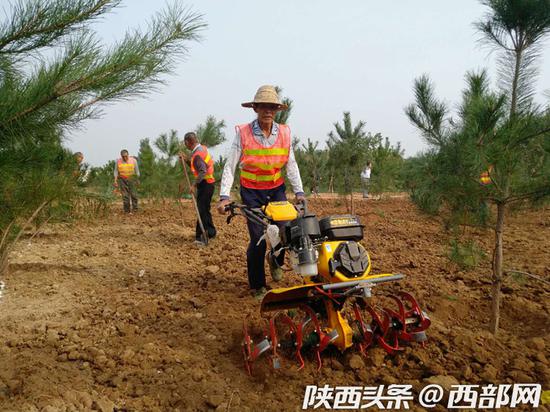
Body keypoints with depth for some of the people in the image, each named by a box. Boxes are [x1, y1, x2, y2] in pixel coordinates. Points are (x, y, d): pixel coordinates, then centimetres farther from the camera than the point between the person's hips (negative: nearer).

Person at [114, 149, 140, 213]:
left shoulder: (133, 160, -2)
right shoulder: (118, 161, 1)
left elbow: (137, 171, 5)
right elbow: (116, 171, 5)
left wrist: (138, 180, 6)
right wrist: (115, 181, -3)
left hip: (131, 179, 0)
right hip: (122, 180, 1)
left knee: (133, 194, -8)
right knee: (125, 195, -4)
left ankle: (135, 208, 1)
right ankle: (127, 210, 1)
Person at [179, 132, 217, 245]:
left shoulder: (197, 154, -20)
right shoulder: (202, 148, 10)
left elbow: (203, 171, -32)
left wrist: (194, 184, -30)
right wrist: (186, 160, 7)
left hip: (205, 184, -10)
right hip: (206, 183, 10)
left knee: (202, 210, -8)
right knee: (204, 209, 19)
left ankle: (201, 237, -6)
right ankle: (210, 232, 31)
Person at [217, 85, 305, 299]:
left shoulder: (284, 132, -1)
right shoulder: (243, 133, -11)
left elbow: (291, 165, 4)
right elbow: (230, 166, -9)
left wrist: (299, 192, -4)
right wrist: (224, 196, -16)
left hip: (277, 189, 3)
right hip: (252, 192, -3)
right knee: (258, 239, -6)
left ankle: (276, 261, 29)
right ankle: (257, 286, 14)